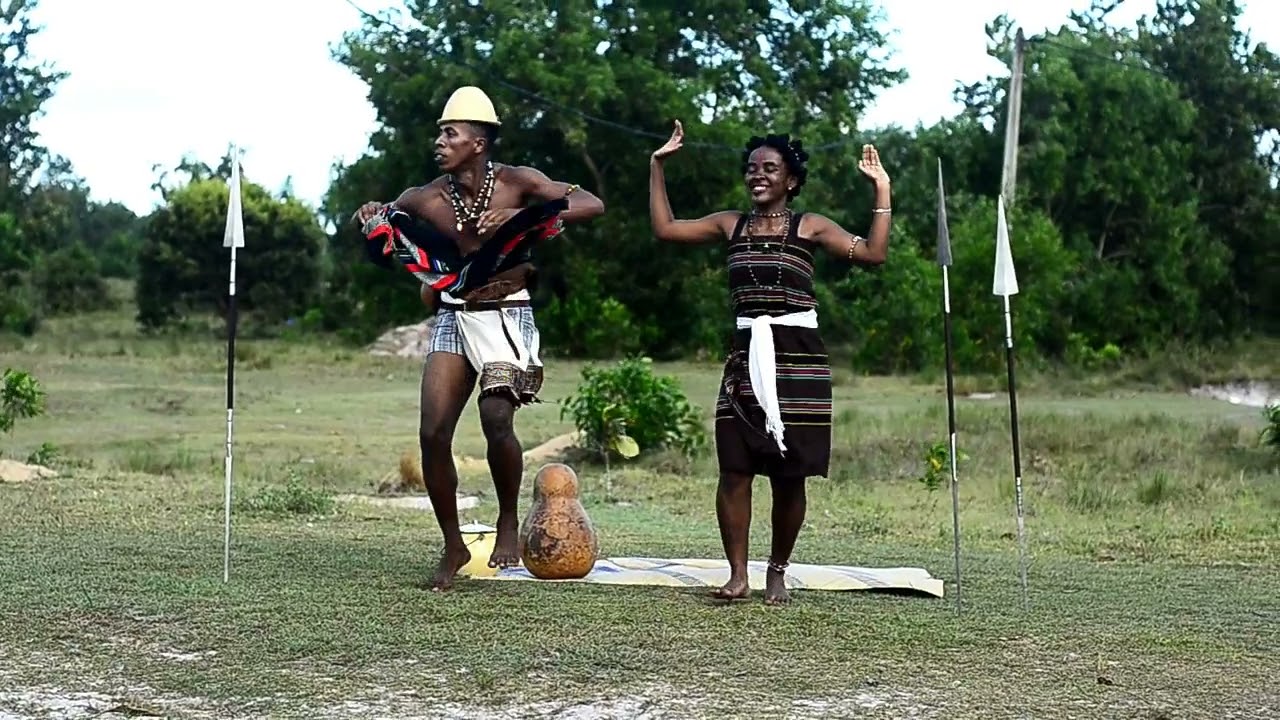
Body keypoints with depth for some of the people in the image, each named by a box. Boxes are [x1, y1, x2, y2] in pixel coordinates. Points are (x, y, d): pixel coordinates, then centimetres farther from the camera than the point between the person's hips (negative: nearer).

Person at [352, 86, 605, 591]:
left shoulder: (516, 183, -8)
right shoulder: (426, 199, 0)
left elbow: (591, 205, -13)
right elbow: (376, 222, 18)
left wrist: (522, 215, -25)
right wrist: (373, 217, -8)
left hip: (506, 317, -3)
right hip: (453, 319, 4)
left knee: (496, 422, -21)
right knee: (433, 432, -6)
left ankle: (509, 519, 6)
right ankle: (453, 546, 10)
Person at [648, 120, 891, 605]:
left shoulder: (809, 227, 3)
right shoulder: (731, 225, 13)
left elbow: (873, 253, -6)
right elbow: (665, 228, 12)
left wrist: (882, 191, -11)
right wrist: (657, 166, 12)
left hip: (797, 358, -2)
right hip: (746, 356, 3)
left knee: (789, 475, 1)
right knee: (734, 469, -6)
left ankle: (777, 573, 16)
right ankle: (738, 574, 1)